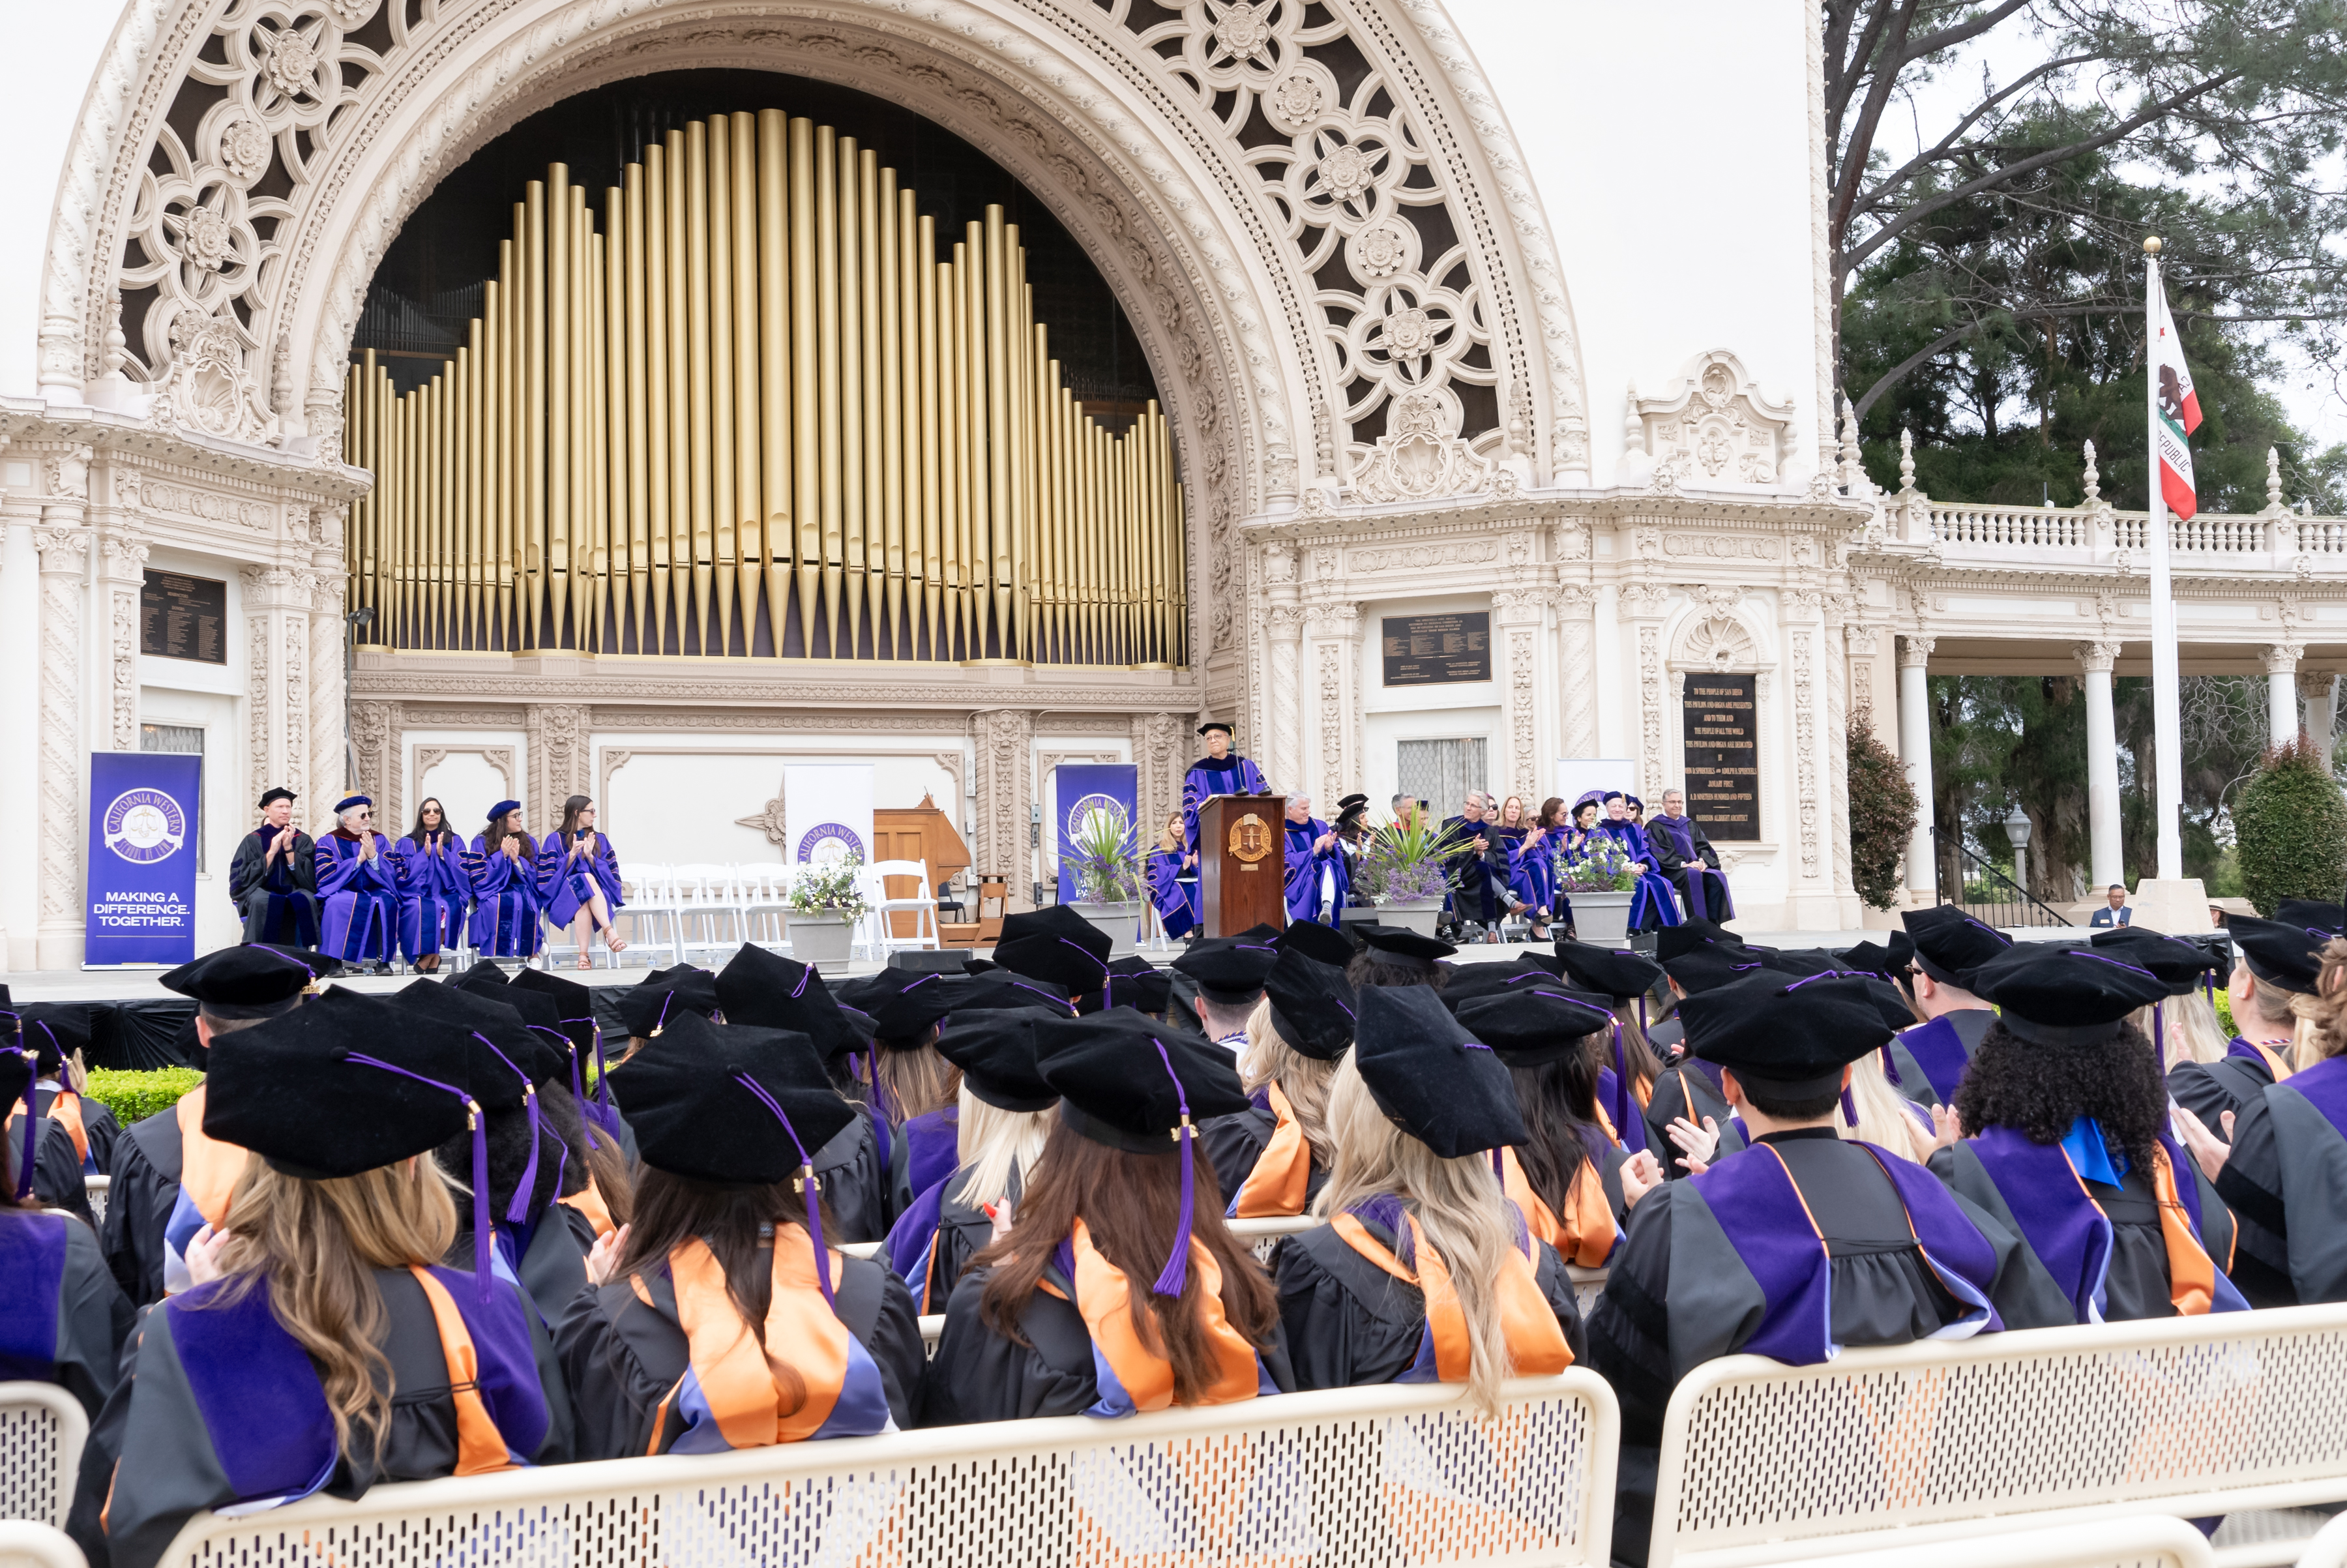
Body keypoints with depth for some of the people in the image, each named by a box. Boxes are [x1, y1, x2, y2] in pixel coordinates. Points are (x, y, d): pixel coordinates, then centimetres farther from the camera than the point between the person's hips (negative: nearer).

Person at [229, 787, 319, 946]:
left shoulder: (303, 840, 11)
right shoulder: (253, 841, 8)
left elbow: (309, 877, 0)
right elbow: (243, 877, -2)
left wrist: (289, 848, -10)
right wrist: (271, 852, -11)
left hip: (296, 892, 1)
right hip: (262, 891, -1)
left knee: (306, 901, -34)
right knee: (261, 902, -37)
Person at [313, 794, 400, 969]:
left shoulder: (380, 841, 13)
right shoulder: (328, 842, 6)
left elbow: (391, 874, 2)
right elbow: (325, 876, -8)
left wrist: (373, 856, -14)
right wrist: (358, 859, -13)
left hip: (375, 893, 2)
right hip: (341, 893, -2)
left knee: (387, 903, -31)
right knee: (338, 904, -36)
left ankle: (383, 960, -29)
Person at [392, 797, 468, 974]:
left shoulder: (455, 841, 15)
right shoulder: (407, 843, 13)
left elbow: (462, 870, 4)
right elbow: (405, 872, 1)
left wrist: (442, 854, -9)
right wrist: (425, 854, -9)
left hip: (447, 894, 1)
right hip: (418, 894, 0)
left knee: (448, 910, -36)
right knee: (418, 909, -37)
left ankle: (428, 958, -21)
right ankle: (433, 958, -23)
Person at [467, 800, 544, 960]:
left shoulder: (528, 842, 11)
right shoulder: (481, 842, 2)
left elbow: (534, 877, 6)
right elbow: (479, 878, -6)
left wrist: (516, 860, -11)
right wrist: (502, 855, -12)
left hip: (522, 891, 2)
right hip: (492, 892, -2)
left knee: (523, 902, -34)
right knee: (495, 904, -37)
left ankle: (532, 950, -27)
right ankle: (492, 953, -31)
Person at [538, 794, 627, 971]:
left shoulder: (600, 840, 17)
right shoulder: (555, 840, 8)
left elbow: (610, 874, 8)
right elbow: (550, 876, 0)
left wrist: (590, 856, -8)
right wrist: (572, 855, -12)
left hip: (599, 894, 2)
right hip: (564, 896, -2)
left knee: (584, 902, -37)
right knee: (586, 879, -38)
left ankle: (583, 954, -49)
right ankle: (610, 932, -48)